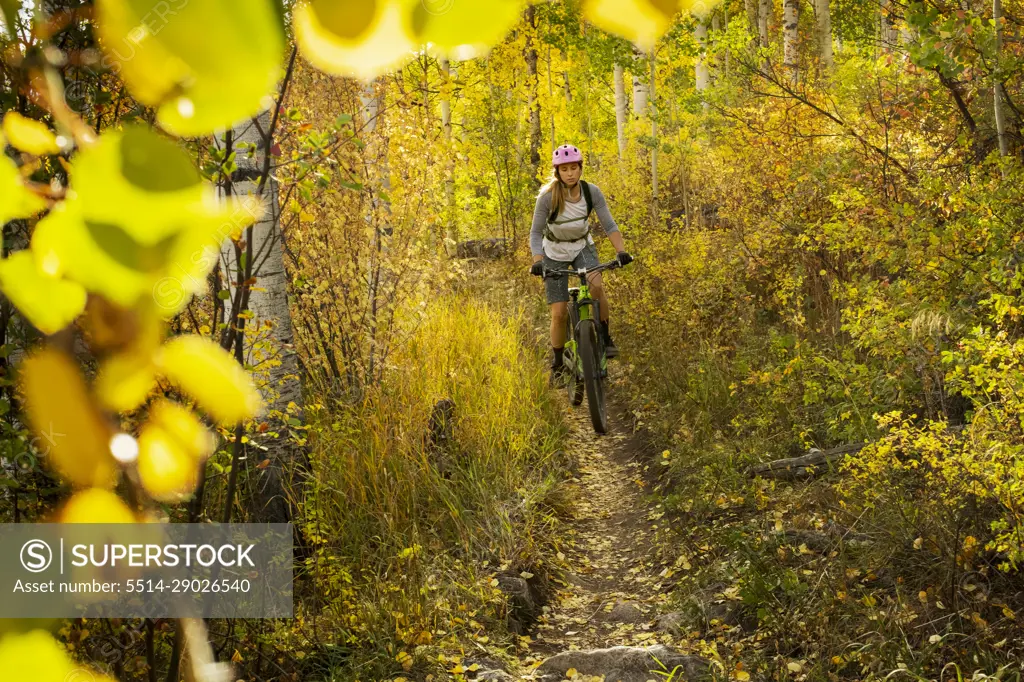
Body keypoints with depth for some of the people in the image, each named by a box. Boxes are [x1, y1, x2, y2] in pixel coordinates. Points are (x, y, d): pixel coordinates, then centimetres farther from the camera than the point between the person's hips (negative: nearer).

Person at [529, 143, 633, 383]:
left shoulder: (591, 191, -18)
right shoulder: (548, 196, -24)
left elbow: (609, 225, -15)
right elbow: (536, 232, -18)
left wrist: (621, 251, -30)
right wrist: (537, 261, -33)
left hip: (582, 246, 1)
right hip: (554, 252, -1)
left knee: (596, 284, -31)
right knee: (559, 313, -7)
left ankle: (605, 338, -11)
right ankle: (558, 364, 14)